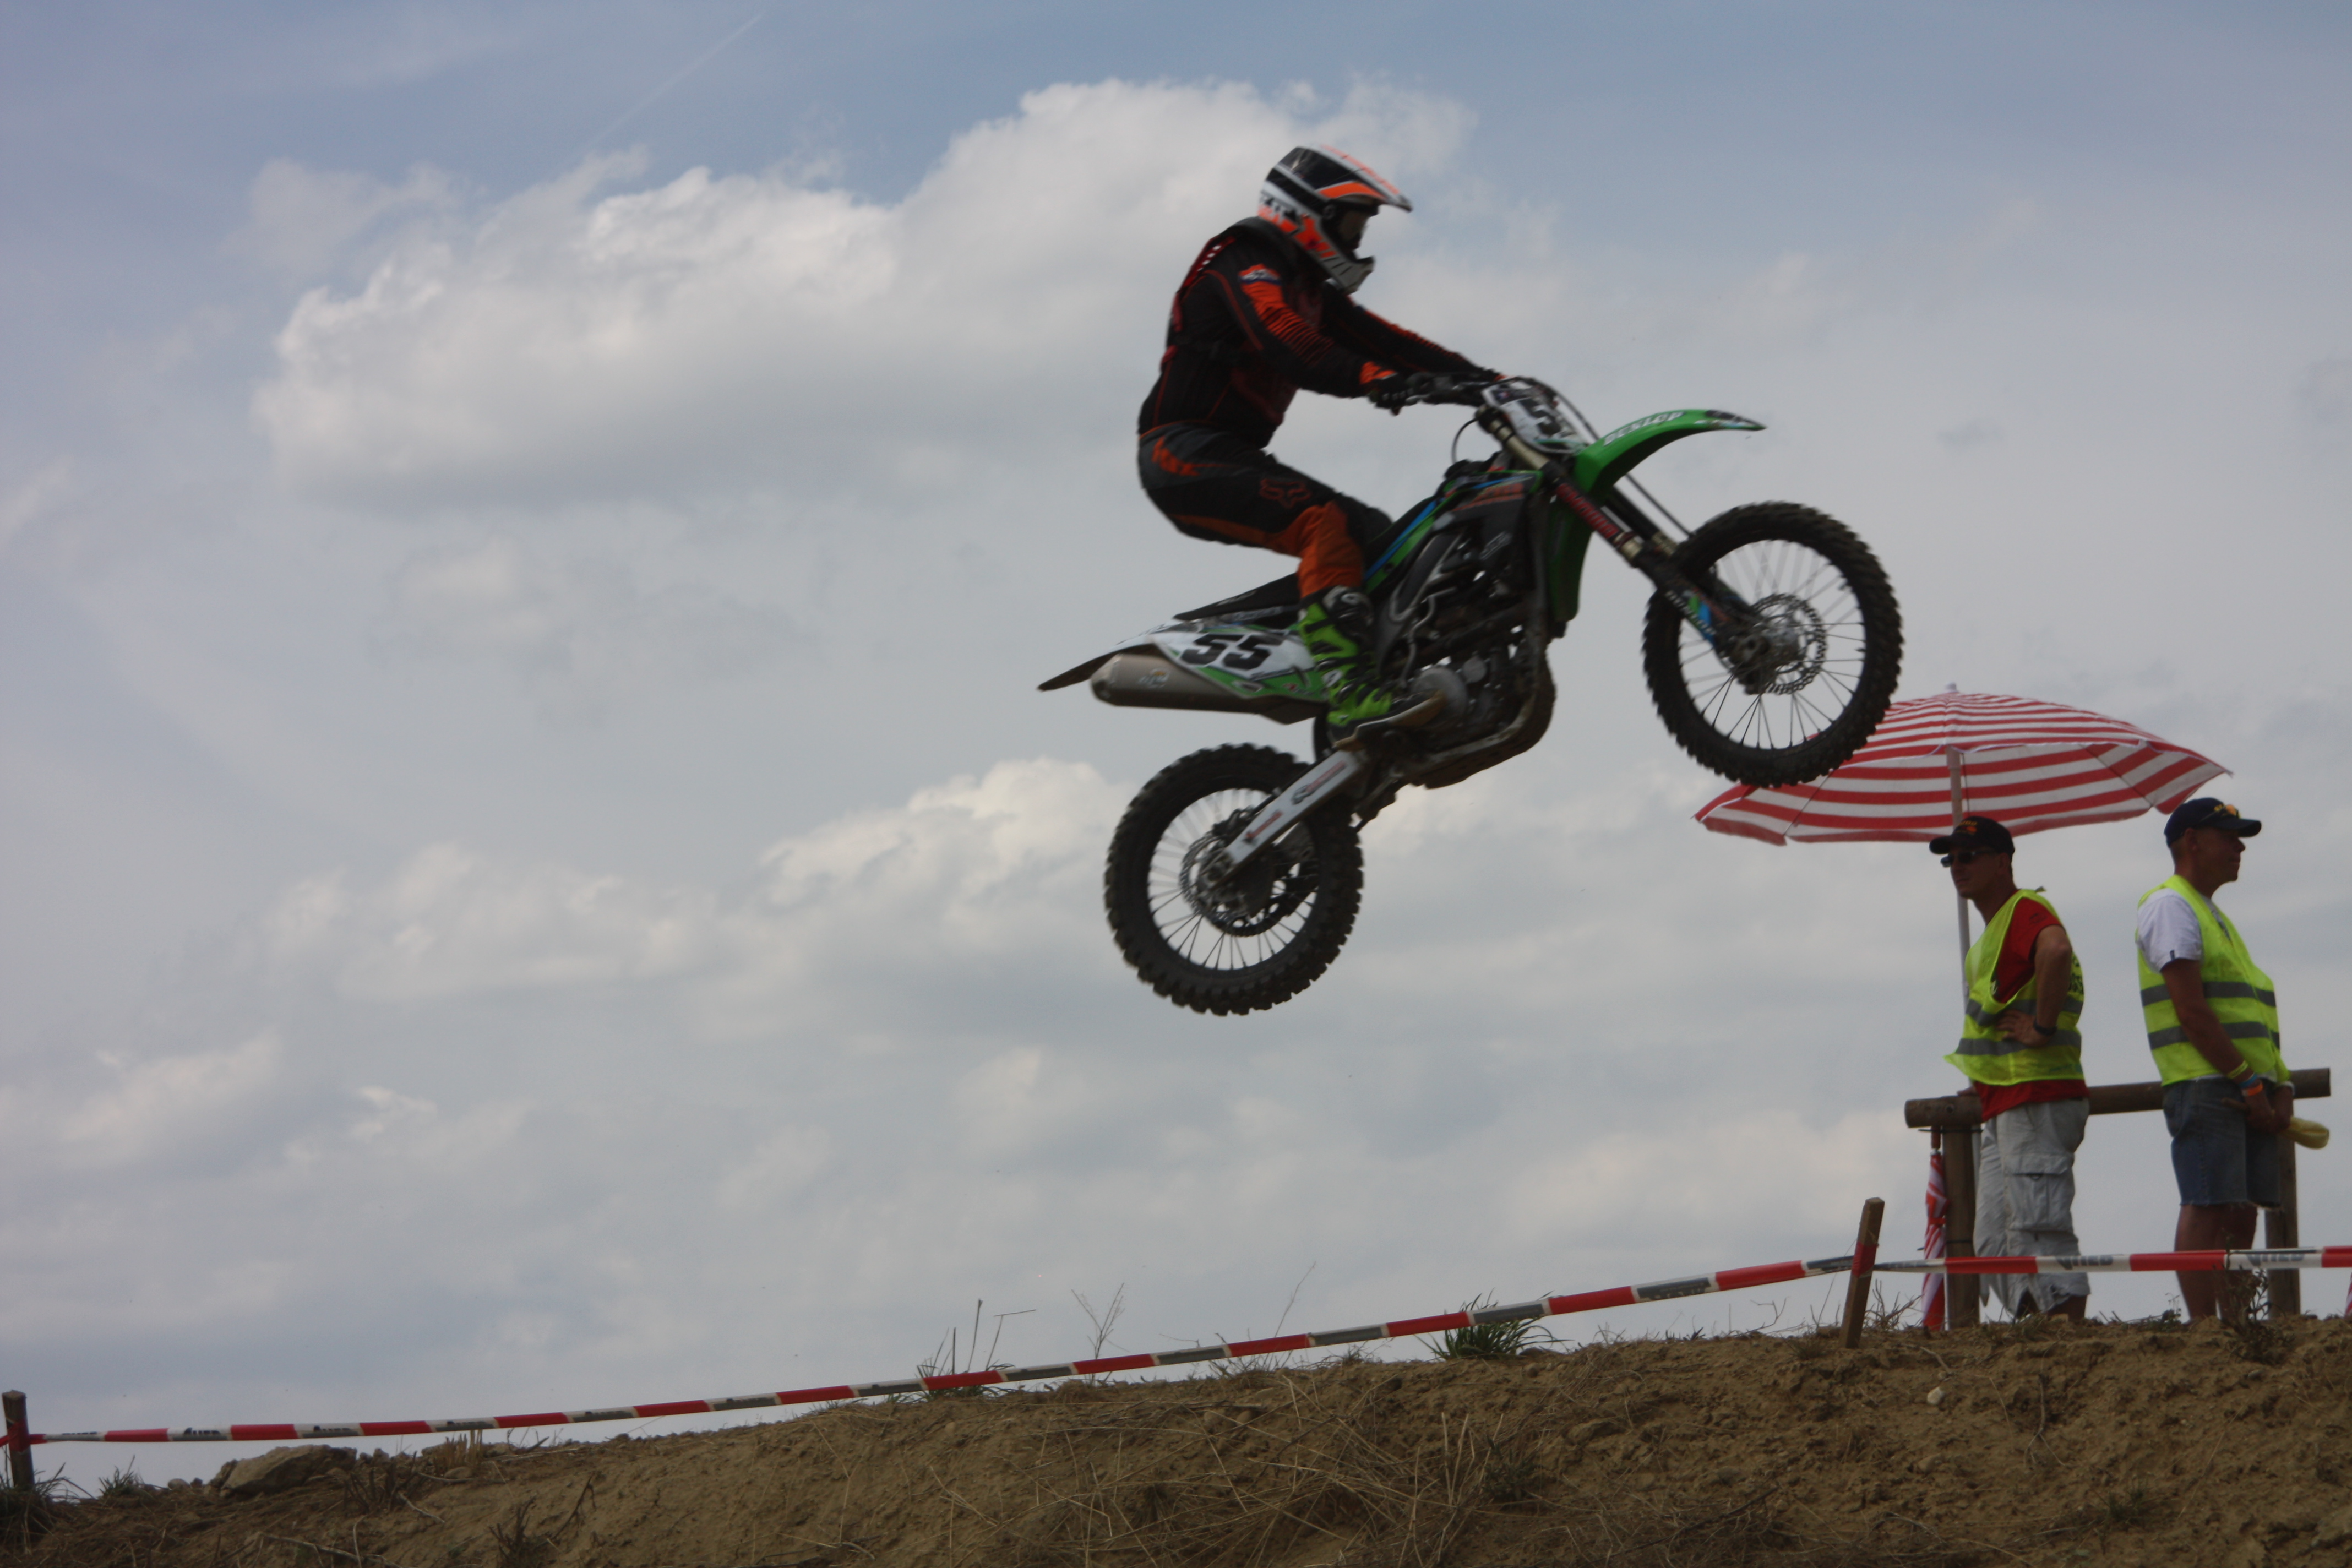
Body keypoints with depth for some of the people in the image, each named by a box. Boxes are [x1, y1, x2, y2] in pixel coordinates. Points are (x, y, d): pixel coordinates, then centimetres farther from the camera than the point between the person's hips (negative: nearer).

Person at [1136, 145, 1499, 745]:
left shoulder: (1308, 284, 22)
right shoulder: (1244, 260, -10)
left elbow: (1377, 338, 16)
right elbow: (1282, 341, -27)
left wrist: (1481, 378, 5)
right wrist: (1374, 380, -41)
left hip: (1234, 457, 10)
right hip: (1185, 452, -10)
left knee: (1379, 539, 5)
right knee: (1326, 525, -28)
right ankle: (1350, 699, -41)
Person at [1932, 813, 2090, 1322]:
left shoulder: (2026, 910, -10)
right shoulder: (1992, 931, 23)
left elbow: (2056, 951, -33)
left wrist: (2042, 1028, -27)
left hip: (2037, 1100, -11)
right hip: (2004, 1106, 11)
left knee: (2040, 1231, -13)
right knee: (1996, 1247, 9)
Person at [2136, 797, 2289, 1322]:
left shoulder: (2215, 917, 26)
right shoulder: (2170, 905, -4)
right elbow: (2191, 1011, -14)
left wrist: (2280, 1090, 8)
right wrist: (2249, 1084, -15)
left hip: (2248, 1090, 9)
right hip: (2206, 1085, -9)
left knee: (2242, 1216, 4)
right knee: (2208, 1209, -13)